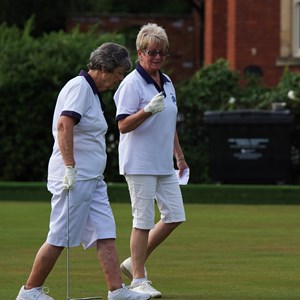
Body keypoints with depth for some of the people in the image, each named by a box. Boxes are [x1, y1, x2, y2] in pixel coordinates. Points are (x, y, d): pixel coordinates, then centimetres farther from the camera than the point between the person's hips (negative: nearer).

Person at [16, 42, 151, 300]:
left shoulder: (92, 92, 18)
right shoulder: (79, 87, -12)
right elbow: (64, 125, -25)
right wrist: (70, 167, -28)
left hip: (93, 179, 10)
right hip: (75, 179, -10)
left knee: (106, 236, 2)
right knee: (59, 239, -3)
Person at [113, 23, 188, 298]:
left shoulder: (167, 82, 14)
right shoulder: (132, 84, -11)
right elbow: (123, 125, -16)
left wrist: (180, 156, 24)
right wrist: (148, 111, -31)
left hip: (164, 164, 8)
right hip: (140, 164, -8)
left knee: (174, 216, 6)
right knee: (143, 221, -6)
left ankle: (135, 262, 18)